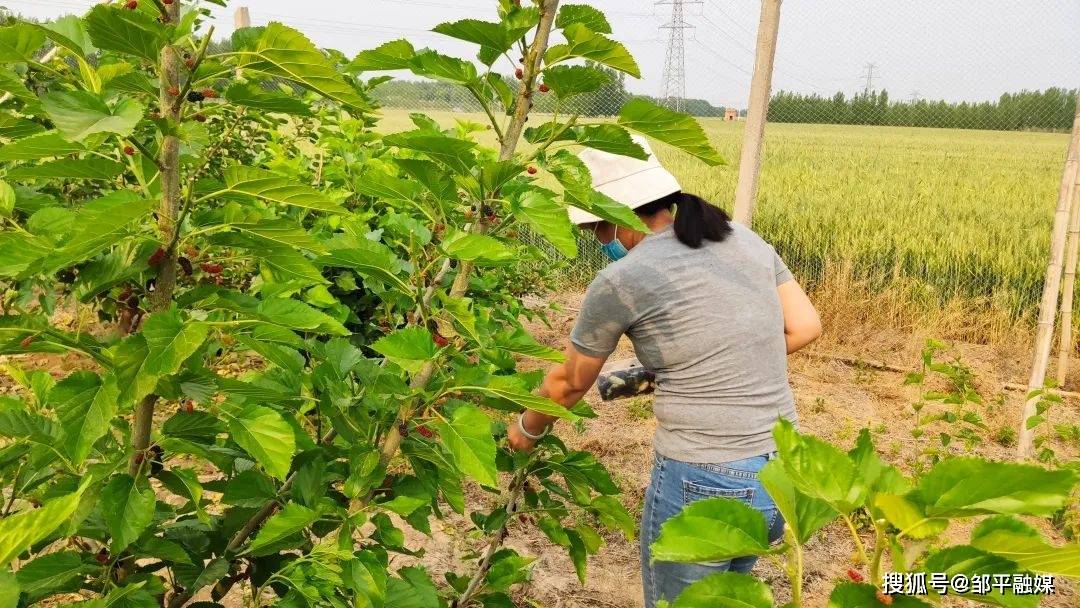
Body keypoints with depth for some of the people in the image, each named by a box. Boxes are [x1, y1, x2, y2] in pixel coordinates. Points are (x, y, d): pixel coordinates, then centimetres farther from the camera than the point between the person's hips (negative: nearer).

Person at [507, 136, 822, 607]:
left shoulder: (620, 281, -12)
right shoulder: (743, 238, 5)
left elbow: (568, 384, 3)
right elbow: (806, 327, 9)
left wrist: (526, 431, 22)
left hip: (702, 485, -6)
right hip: (786, 475, 7)